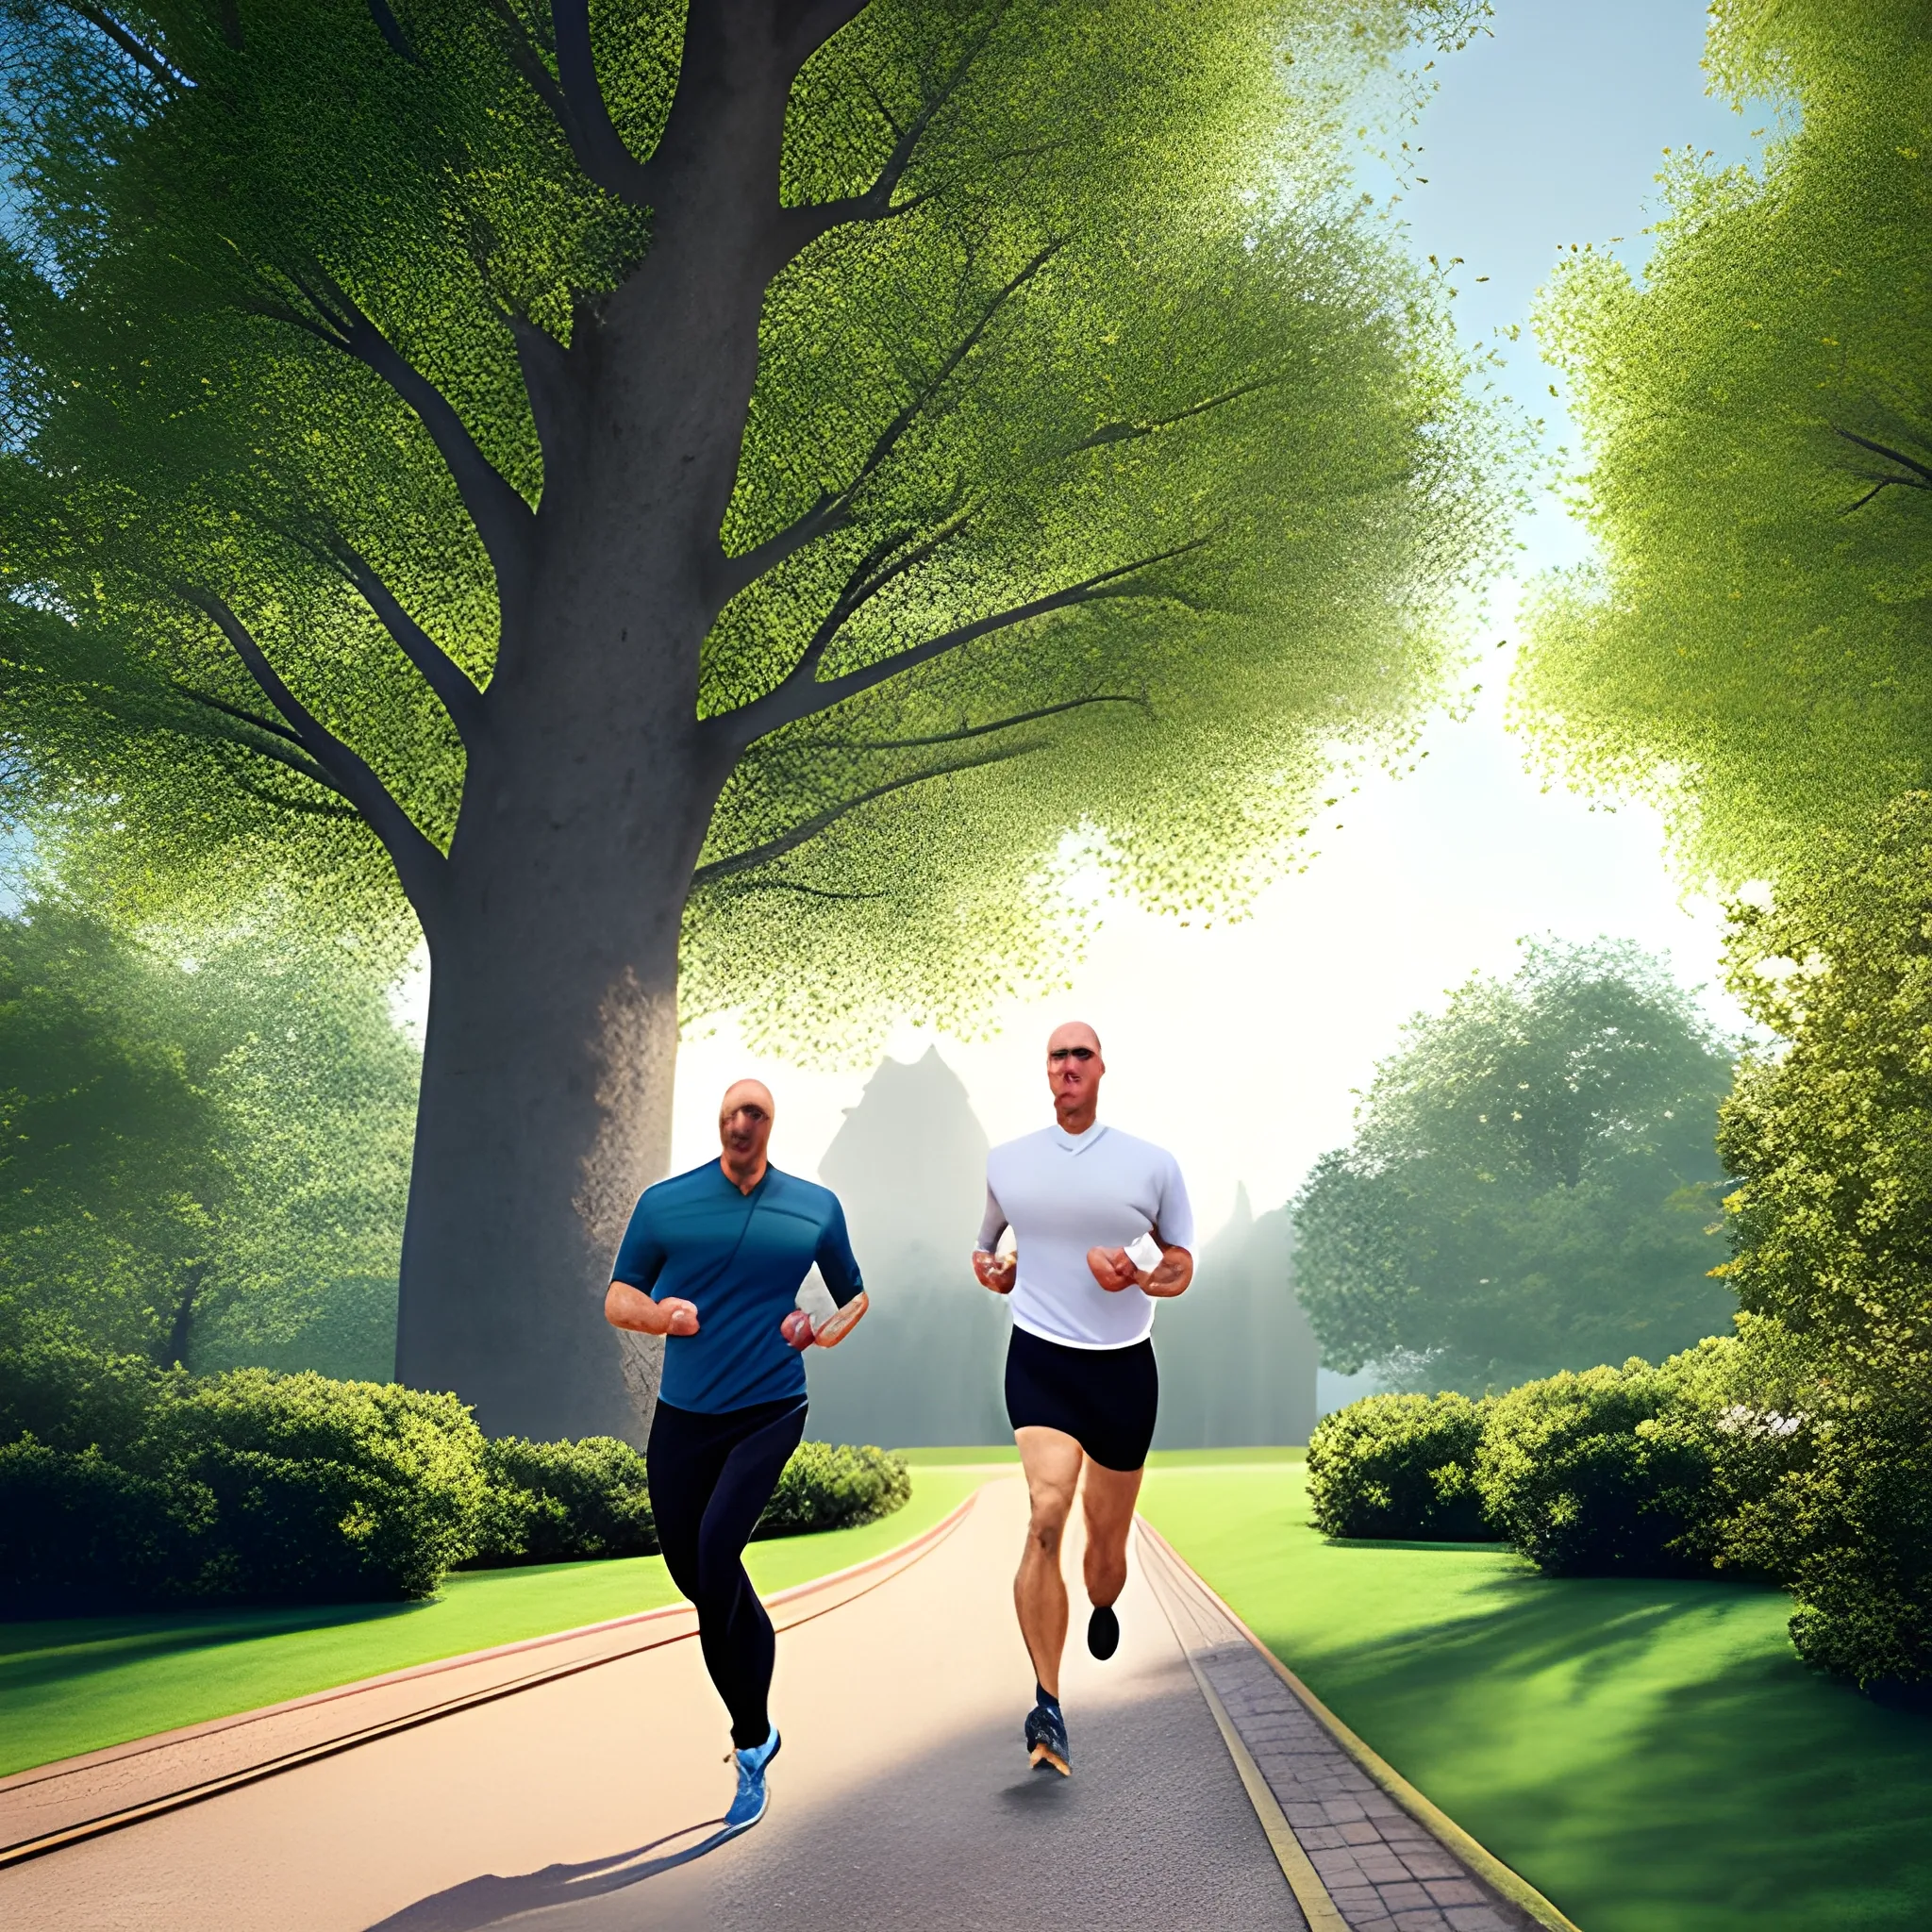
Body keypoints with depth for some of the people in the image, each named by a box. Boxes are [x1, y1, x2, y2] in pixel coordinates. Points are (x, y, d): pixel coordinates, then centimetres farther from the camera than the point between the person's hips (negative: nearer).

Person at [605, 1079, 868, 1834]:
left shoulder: (817, 1207, 4)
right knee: (690, 1571, 8)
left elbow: (854, 1294, 17)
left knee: (716, 1548, -21)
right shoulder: (664, 1202, 2)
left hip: (768, 1412, -2)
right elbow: (617, 1298, 6)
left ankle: (750, 1745, -6)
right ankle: (754, 1729, 33)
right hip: (682, 1416, 3)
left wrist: (829, 1329, -5)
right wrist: (658, 1312, -16)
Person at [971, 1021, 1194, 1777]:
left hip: (1124, 1367, 1)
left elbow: (1182, 1264, 8)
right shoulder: (1006, 1161, 6)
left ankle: (1103, 1609, 50)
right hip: (1040, 1361, -1)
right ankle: (1047, 1710, -21)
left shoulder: (1152, 1163, 1)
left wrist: (1138, 1275, -13)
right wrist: (991, 1267, 2)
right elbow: (988, 1242, 24)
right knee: (1046, 1515, -23)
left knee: (1107, 1539, 13)